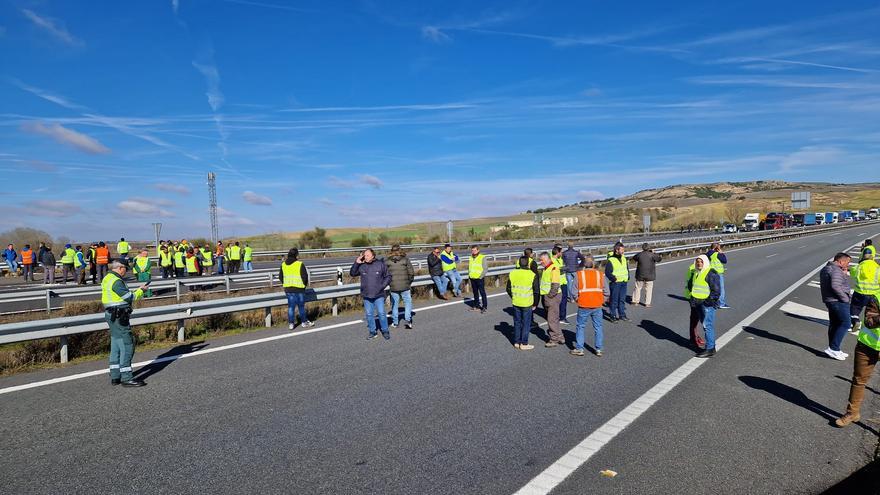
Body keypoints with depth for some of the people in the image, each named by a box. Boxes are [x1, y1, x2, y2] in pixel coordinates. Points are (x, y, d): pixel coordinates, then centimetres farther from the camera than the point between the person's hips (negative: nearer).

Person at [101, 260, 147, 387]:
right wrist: (141, 290, -4)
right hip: (119, 316, -11)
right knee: (126, 345, -7)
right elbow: (130, 297, -18)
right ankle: (126, 378, -5)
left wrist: (137, 291, 9)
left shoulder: (107, 278, 13)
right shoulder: (116, 281, -18)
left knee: (116, 346, 15)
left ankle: (115, 377, 21)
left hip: (111, 315, 11)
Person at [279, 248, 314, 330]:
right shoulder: (300, 264, -12)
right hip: (299, 289, -4)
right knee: (301, 306, 9)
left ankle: (291, 323, 13)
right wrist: (305, 284, 7)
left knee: (291, 306, 11)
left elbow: (280, 276, 11)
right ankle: (304, 322, 20)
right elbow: (305, 276, -10)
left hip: (288, 289, 4)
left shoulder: (283, 264, 4)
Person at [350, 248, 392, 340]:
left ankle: (385, 331, 15)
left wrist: (382, 286, -10)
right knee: (369, 314, 8)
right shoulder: (362, 266, 1)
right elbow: (352, 273, 3)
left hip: (379, 295, -2)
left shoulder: (380, 264, -3)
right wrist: (356, 263, -9)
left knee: (381, 313, -1)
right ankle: (373, 332, 22)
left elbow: (388, 277, 3)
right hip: (366, 296, 2)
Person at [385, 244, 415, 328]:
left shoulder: (387, 261, -1)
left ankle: (395, 323, 18)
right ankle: (407, 319, 0)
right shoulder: (405, 260, -4)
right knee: (408, 302, 11)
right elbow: (411, 272, -4)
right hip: (405, 286, -1)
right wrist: (410, 282, 11)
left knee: (394, 304, 11)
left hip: (393, 287, 2)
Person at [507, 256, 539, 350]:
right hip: (527, 304, -4)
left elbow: (508, 289, 7)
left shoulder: (512, 274, 0)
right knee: (526, 323, 6)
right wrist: (535, 304, 5)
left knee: (517, 322, 14)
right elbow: (536, 291, -7)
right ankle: (524, 344, 10)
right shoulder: (532, 275, -12)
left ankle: (516, 342, 22)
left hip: (516, 303, 4)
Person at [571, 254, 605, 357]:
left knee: (580, 327, 11)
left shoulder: (579, 274, -5)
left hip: (584, 306, -2)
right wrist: (603, 300, 15)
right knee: (598, 327, 13)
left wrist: (576, 299, 11)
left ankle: (579, 349, 13)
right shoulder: (599, 274, 0)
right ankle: (599, 349, 17)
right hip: (597, 305, 2)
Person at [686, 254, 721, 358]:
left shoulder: (711, 273, -13)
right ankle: (711, 346, 25)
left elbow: (716, 290, -14)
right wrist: (692, 299, 14)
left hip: (707, 303, -9)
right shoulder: (695, 272, 13)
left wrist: (710, 301, -18)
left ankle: (710, 349, -3)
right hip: (697, 303, 9)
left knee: (707, 325, -8)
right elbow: (691, 285, 24)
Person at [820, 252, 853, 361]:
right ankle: (833, 348, -10)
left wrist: (845, 274, 12)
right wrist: (845, 298, -18)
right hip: (838, 301, -11)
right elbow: (835, 286, -27)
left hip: (830, 301, 11)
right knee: (845, 323, -8)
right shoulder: (836, 270, -16)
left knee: (834, 324, 14)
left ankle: (833, 350, 21)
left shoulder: (826, 269, 17)